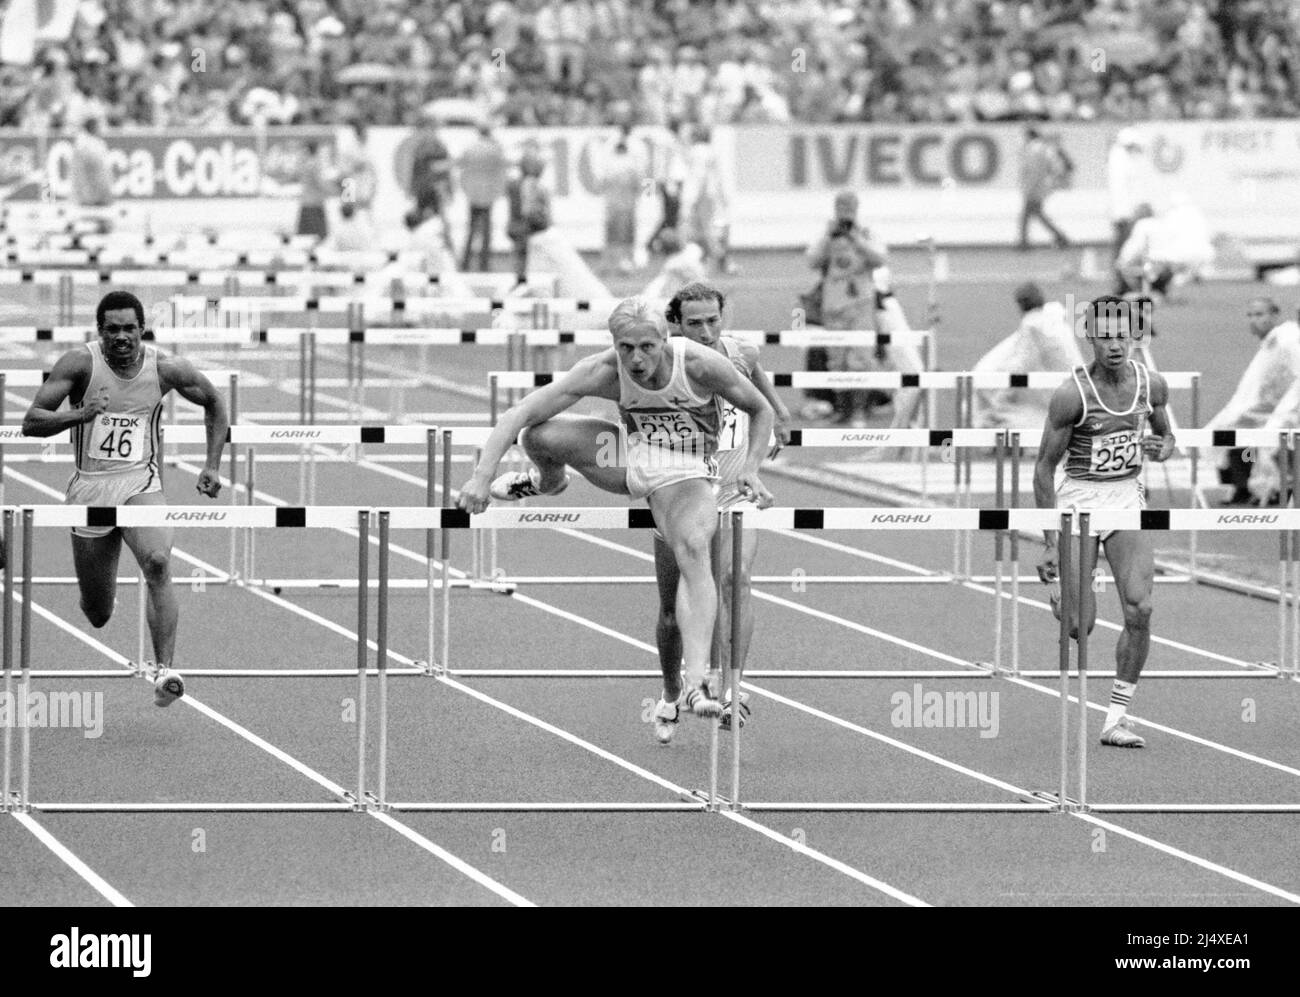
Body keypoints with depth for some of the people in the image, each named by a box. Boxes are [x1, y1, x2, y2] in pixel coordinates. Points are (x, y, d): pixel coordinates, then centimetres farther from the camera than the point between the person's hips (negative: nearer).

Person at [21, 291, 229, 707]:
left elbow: (214, 404, 15)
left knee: (158, 563, -31)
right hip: (90, 488, 0)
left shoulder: (167, 369, -3)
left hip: (141, 484, 0)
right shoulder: (80, 364, -9)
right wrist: (80, 415, -30)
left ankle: (165, 670, -33)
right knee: (98, 616, 6)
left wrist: (213, 464, 8)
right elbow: (30, 423, -13)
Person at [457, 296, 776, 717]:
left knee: (693, 550, -34)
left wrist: (750, 469, -19)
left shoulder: (701, 365, -24)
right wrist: (483, 475, -32)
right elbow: (518, 415, -22)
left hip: (683, 476, -3)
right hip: (630, 455, 3)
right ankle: (548, 480, 21)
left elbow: (761, 411, -5)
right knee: (537, 435, -20)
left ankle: (696, 681, -43)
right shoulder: (604, 372, -21)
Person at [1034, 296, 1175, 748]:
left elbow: (1166, 434, 19)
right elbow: (1044, 467, -10)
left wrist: (1162, 448, -8)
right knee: (1079, 627, -6)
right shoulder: (1072, 393, -15)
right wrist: (1050, 544, -12)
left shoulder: (1152, 384, -2)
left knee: (1139, 609, -14)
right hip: (1079, 499, -3)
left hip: (1128, 496, 4)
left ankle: (1116, 718, -4)